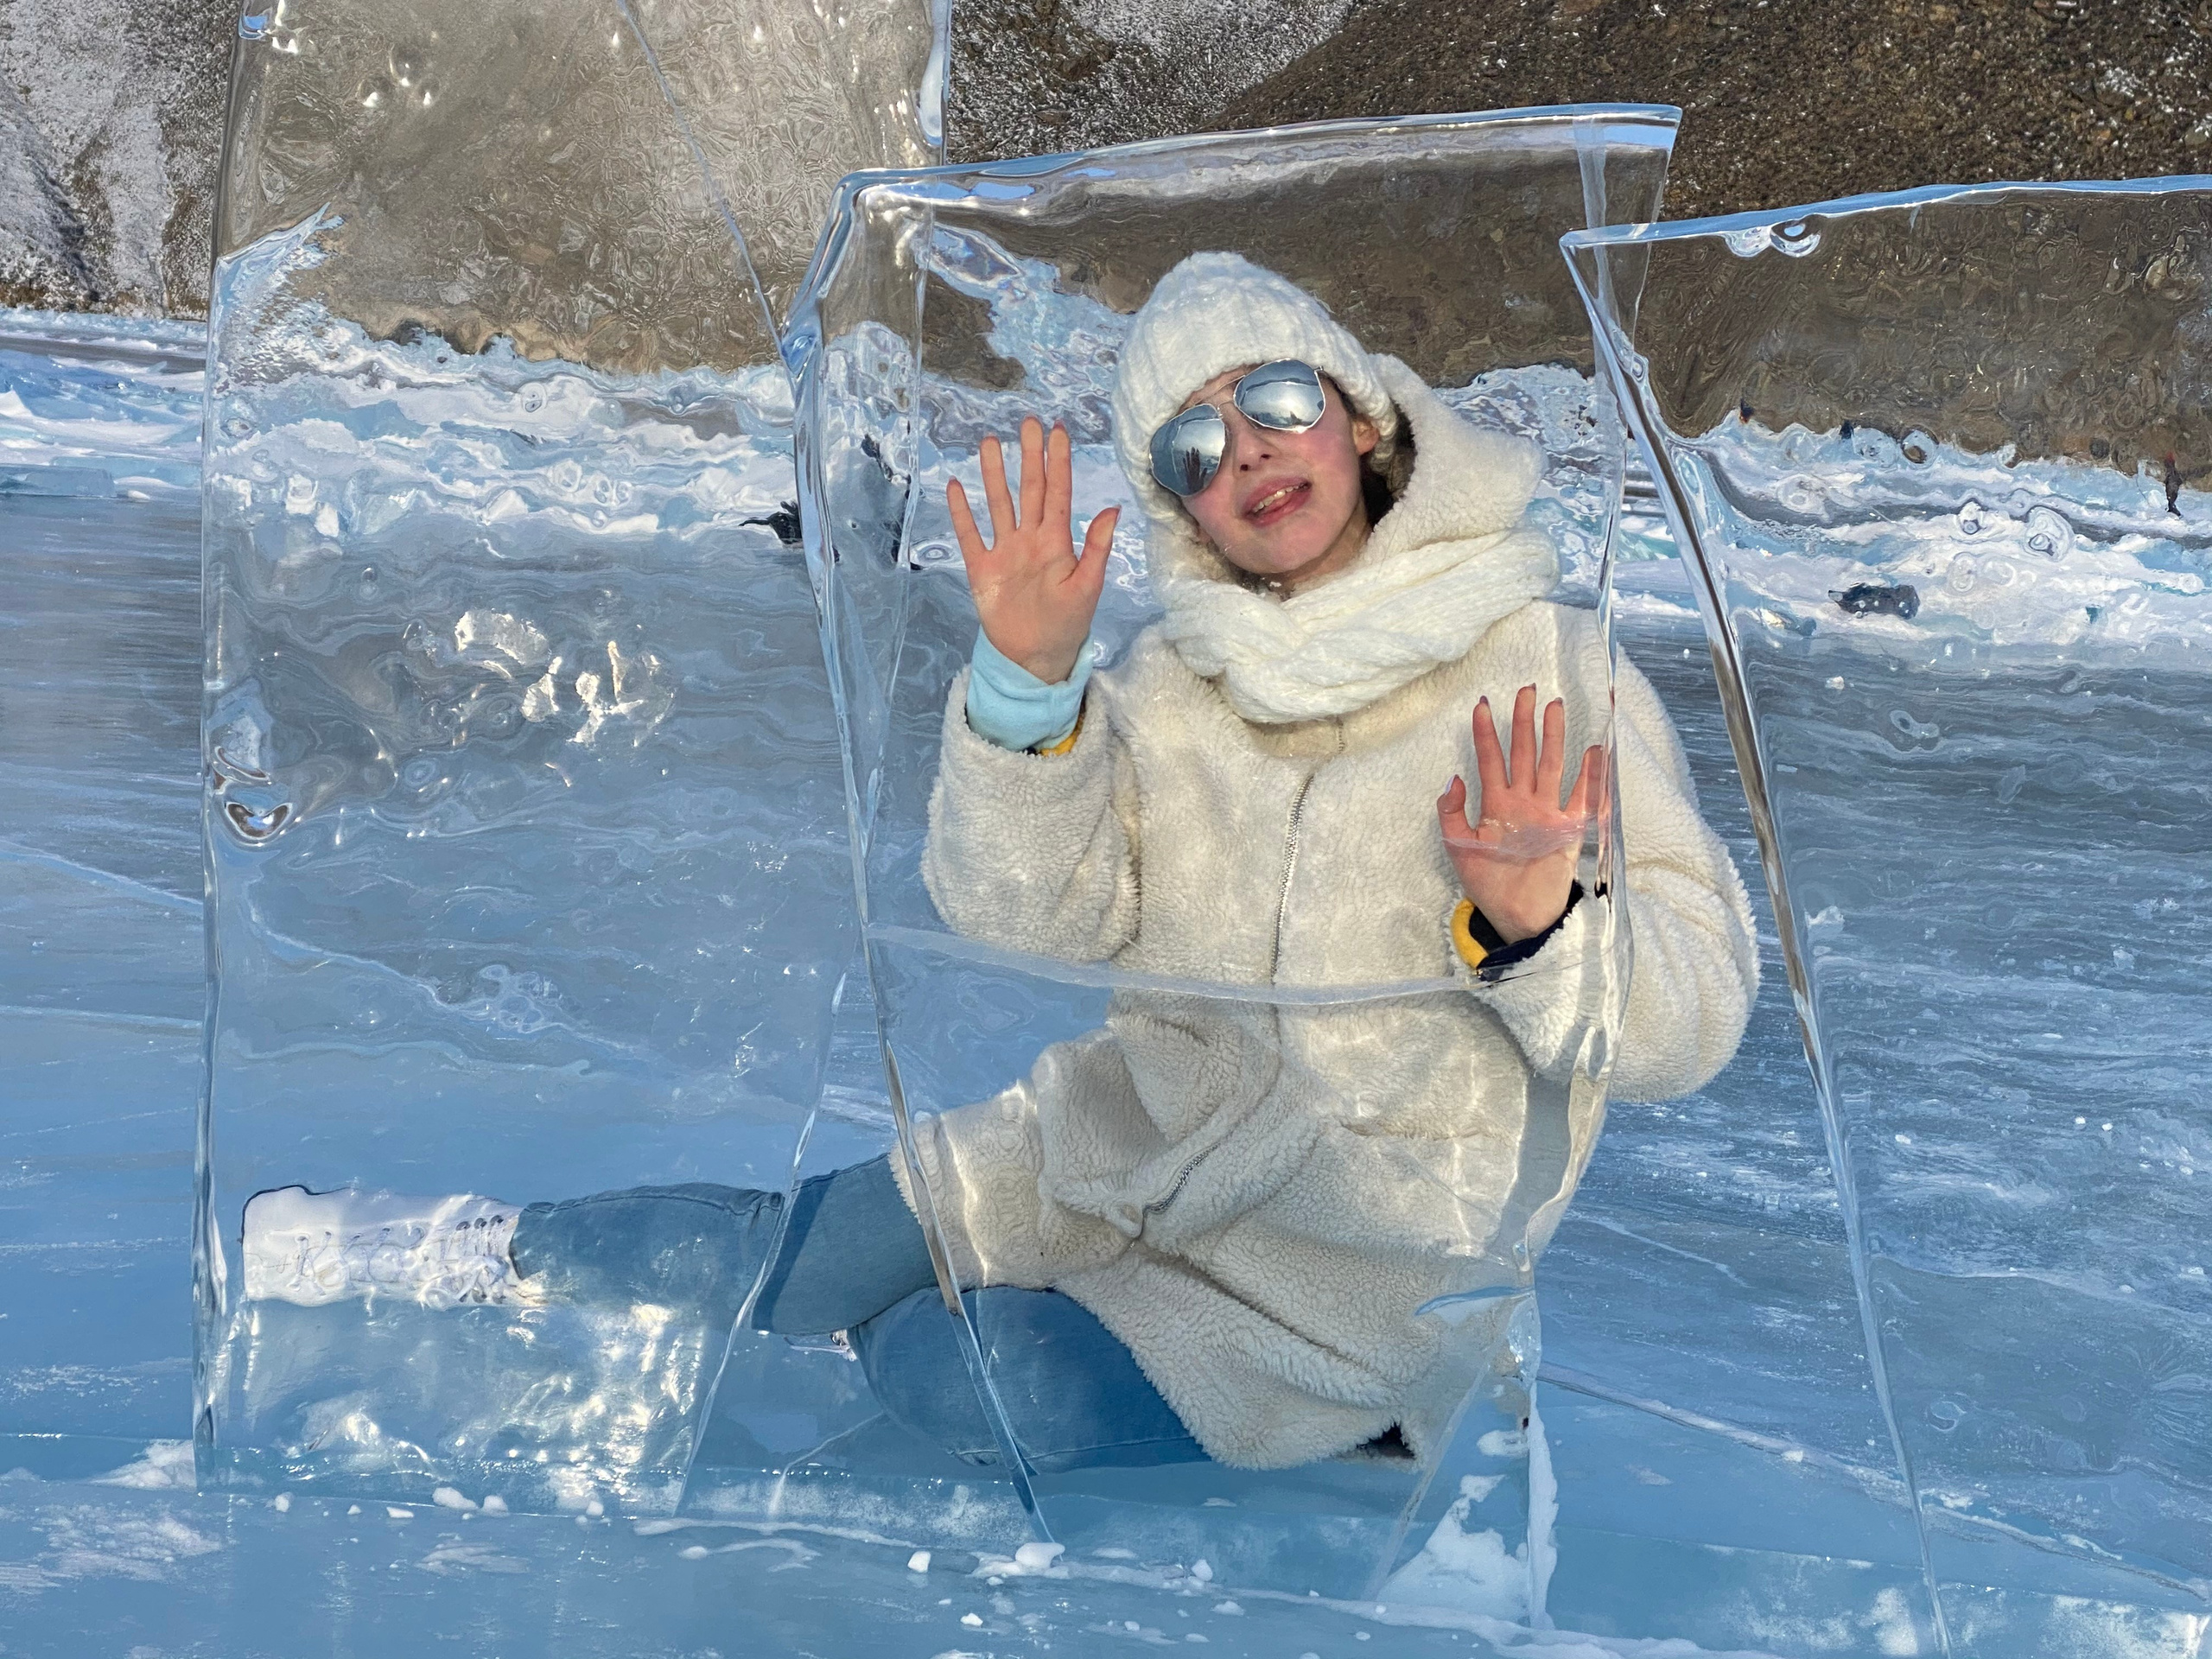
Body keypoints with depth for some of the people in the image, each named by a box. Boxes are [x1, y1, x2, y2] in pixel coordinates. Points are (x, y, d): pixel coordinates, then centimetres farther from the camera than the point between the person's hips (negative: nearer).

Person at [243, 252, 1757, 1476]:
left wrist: (1535, 919, -30)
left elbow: (1689, 1023, -10)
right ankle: (496, 1252, 14)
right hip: (1107, 1156, 4)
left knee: (979, 1384, -24)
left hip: (1360, 1268, -3)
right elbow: (1029, 916, -9)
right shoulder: (1164, 693, 5)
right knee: (779, 1246, -11)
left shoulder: (1550, 669, -8)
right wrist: (1028, 685, -23)